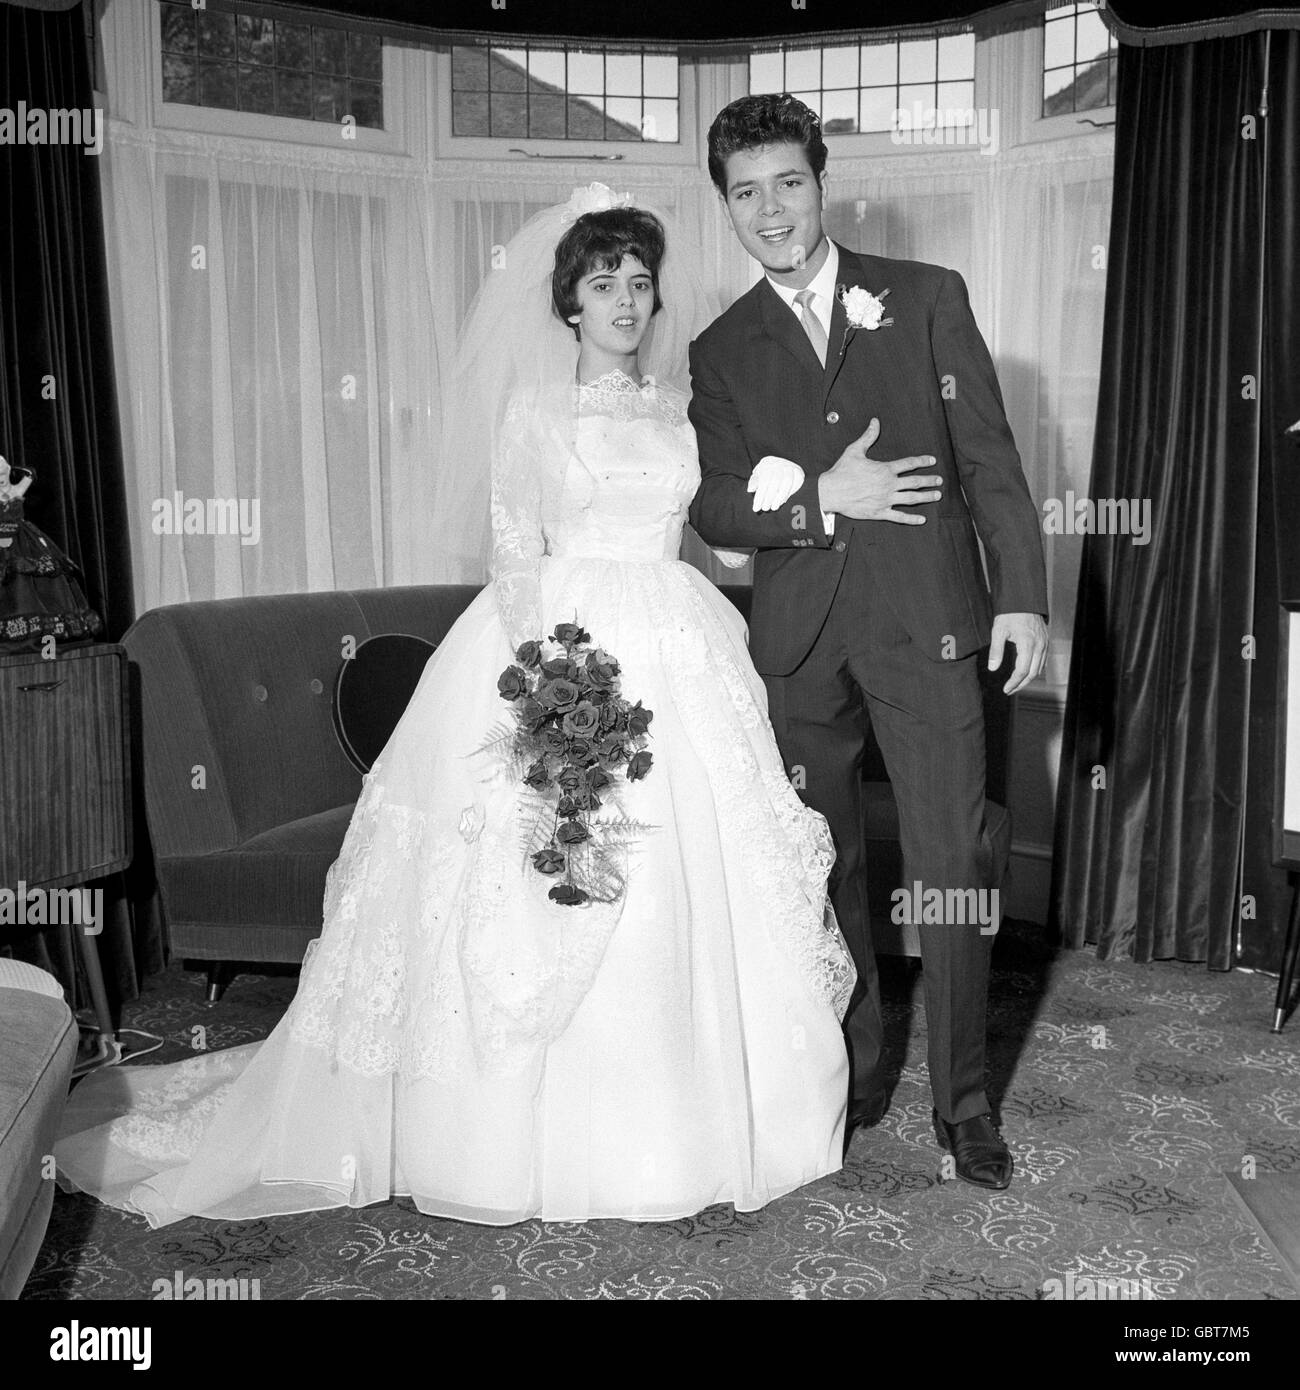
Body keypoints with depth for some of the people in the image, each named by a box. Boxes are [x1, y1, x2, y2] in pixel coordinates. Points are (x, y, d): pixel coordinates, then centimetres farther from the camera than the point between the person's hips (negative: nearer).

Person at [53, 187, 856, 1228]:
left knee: (684, 897, 4)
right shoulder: (534, 408, 3)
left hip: (680, 660, 4)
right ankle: (546, 1141, 11)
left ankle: (685, 1123, 18)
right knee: (551, 901, -3)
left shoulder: (679, 406, 14)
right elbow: (515, 554, -4)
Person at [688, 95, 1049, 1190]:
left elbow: (989, 455, 2)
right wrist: (822, 498, -14)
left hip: (927, 619, -2)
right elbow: (712, 506, 2)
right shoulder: (722, 351, 11)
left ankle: (962, 1100, 12)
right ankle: (855, 1068, 27)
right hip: (800, 638, 2)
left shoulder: (927, 298, 6)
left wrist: (1023, 594, -7)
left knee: (954, 863, -3)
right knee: (826, 866, 11)